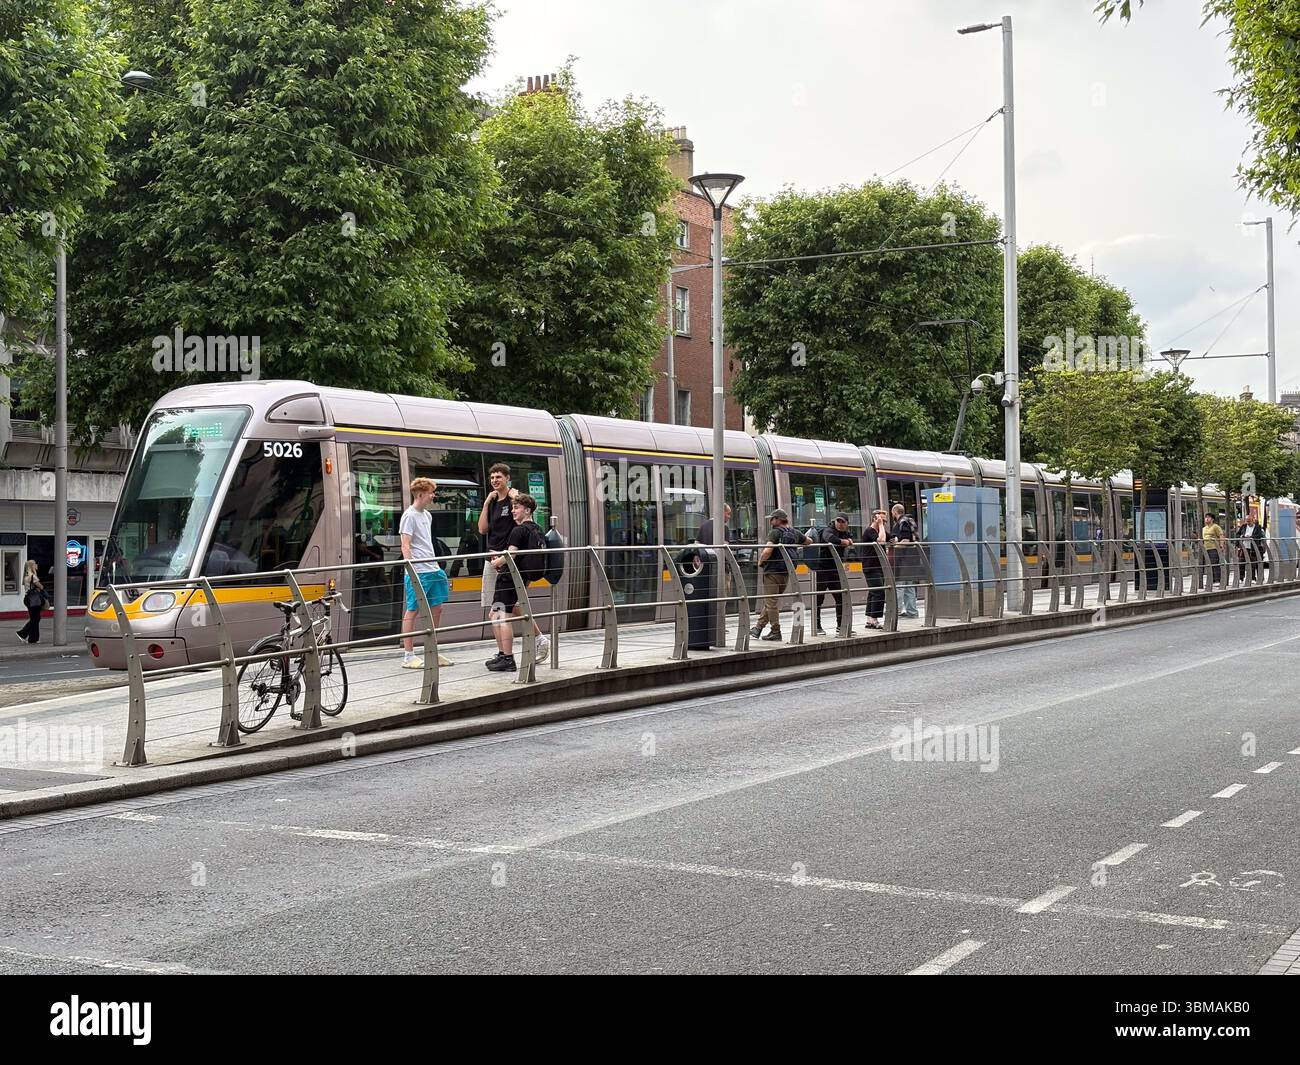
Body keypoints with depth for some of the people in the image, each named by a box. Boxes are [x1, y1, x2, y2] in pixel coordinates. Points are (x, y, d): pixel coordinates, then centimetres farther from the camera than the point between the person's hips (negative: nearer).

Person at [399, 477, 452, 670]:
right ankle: (408, 656, 1)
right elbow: (405, 547, -14)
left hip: (432, 569, 9)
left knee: (436, 608, 10)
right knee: (412, 611, -3)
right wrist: (411, 571, -20)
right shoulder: (410, 516, -9)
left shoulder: (427, 515, 16)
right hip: (418, 572, -9)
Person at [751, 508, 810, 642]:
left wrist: (760, 561, -6)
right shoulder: (795, 533, 10)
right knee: (770, 601, 15)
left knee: (771, 602, -2)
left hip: (773, 571, -8)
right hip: (786, 572, 8)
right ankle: (758, 628, 19)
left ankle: (775, 632, -1)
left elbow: (767, 551, -23)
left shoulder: (775, 533, -12)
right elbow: (809, 541, 27)